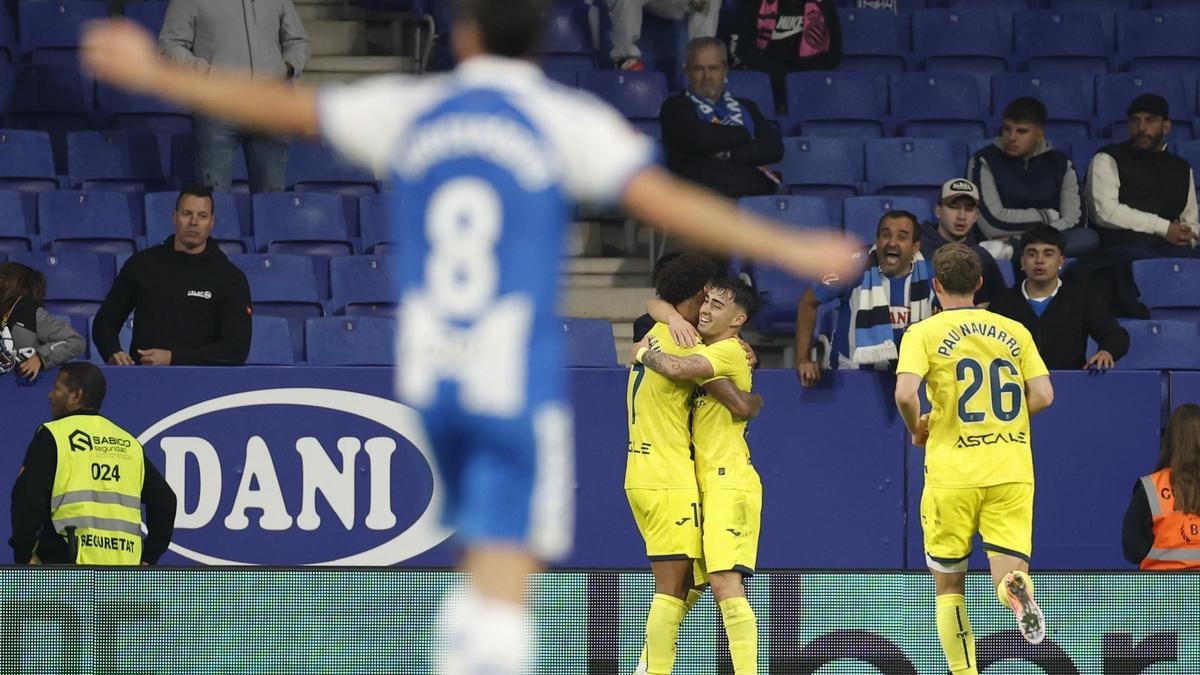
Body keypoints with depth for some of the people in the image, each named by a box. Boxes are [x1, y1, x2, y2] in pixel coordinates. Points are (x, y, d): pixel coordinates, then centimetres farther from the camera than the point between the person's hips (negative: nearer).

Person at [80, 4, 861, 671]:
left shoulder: (409, 110, 7)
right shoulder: (567, 120, -4)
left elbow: (276, 106, 15)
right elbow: (666, 201, -14)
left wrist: (156, 74, 27)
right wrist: (789, 249, -12)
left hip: (430, 375, 5)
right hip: (518, 384, -4)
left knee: (488, 563, 25)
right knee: (503, 595, -8)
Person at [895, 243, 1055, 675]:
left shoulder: (924, 333, -1)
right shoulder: (1014, 332, 9)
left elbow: (905, 394, -16)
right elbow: (1042, 396, 2)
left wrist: (918, 429, 4)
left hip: (952, 474, -2)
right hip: (1012, 473, 2)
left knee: (949, 585, 12)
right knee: (1008, 572, -3)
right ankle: (1017, 590, -37)